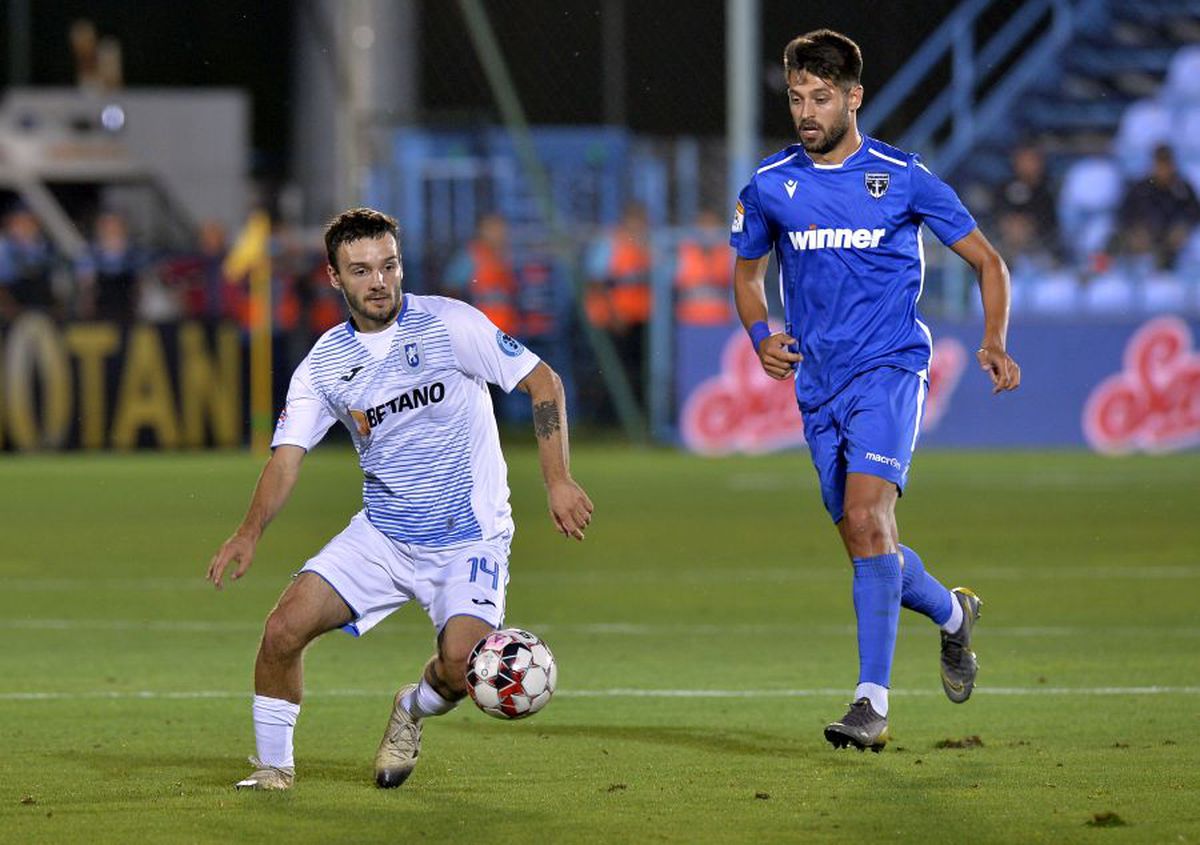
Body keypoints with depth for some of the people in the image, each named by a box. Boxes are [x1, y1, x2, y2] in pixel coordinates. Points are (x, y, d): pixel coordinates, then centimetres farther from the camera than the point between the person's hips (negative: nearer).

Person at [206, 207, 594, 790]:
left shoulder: (449, 325, -11)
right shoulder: (323, 365, -1)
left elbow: (543, 382, -6)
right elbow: (287, 456, -7)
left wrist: (557, 481, -15)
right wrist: (249, 533, -25)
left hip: (469, 538, -3)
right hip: (381, 534, 3)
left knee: (460, 663, -25)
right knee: (283, 629, -13)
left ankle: (413, 712, 11)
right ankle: (273, 766, 8)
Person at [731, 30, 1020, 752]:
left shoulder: (903, 178, -3)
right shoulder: (769, 186, 5)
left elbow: (987, 262, 5)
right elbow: (748, 273, 20)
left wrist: (995, 345, -10)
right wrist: (760, 335, -1)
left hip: (890, 368, -5)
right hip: (819, 386, 5)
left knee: (867, 516, -23)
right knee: (867, 546, 9)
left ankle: (872, 704, -24)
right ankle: (953, 614, 41)